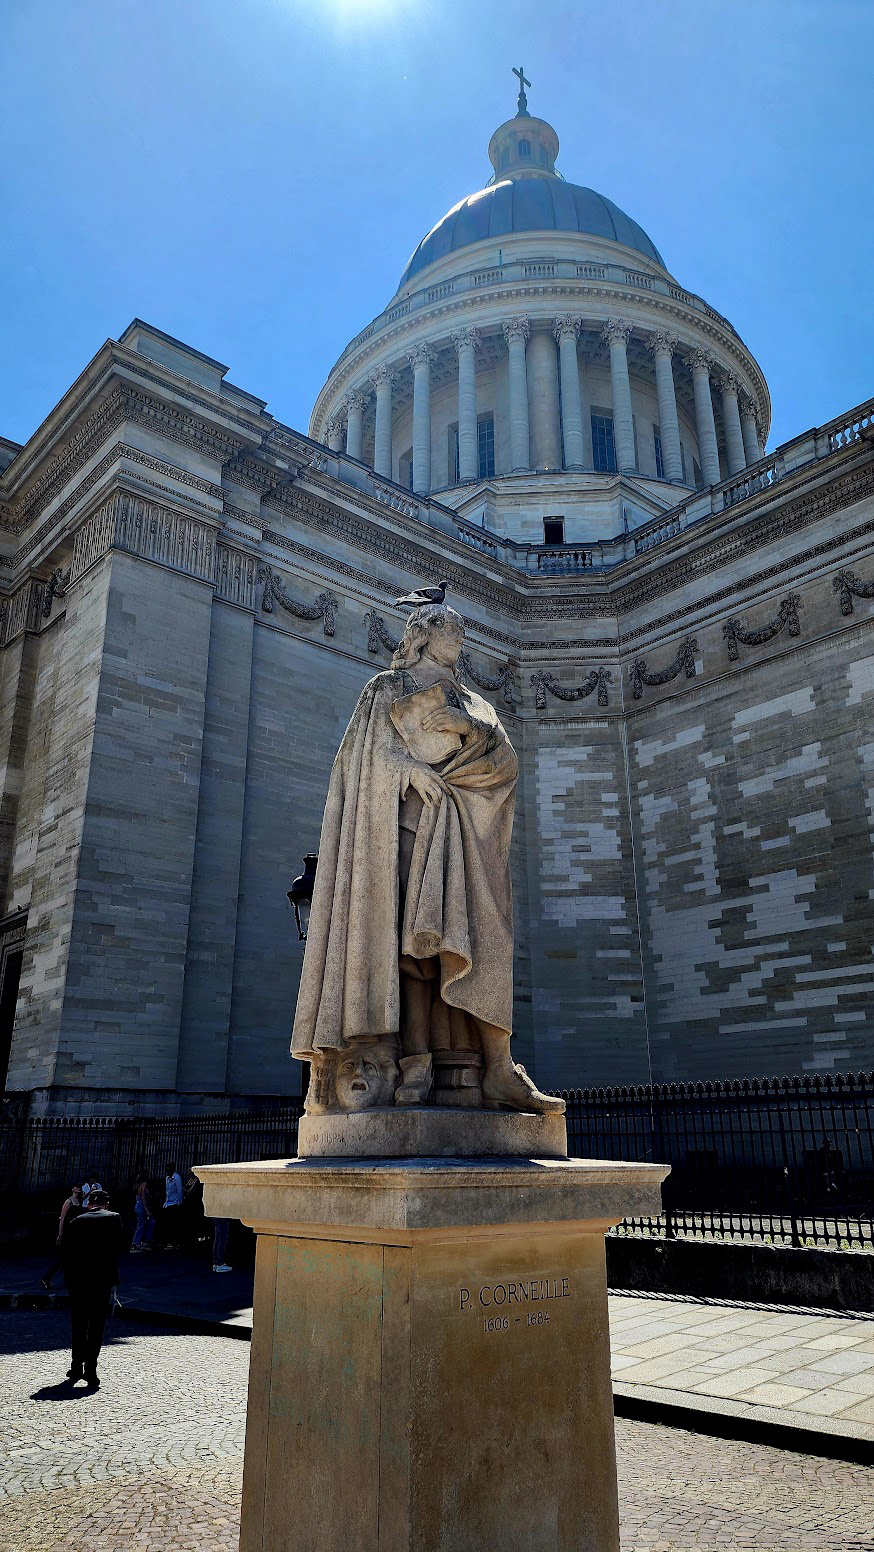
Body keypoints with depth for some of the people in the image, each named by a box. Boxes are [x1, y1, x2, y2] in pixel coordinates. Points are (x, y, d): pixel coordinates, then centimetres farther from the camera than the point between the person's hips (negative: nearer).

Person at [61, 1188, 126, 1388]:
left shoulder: (75, 1222, 3)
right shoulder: (114, 1218, -2)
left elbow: (64, 1251, 1)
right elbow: (121, 1245, -4)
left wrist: (69, 1278, 9)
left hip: (77, 1281, 2)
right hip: (103, 1279, -2)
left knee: (78, 1326, 17)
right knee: (96, 1326, 5)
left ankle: (76, 1367, 22)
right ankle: (90, 1370, 0)